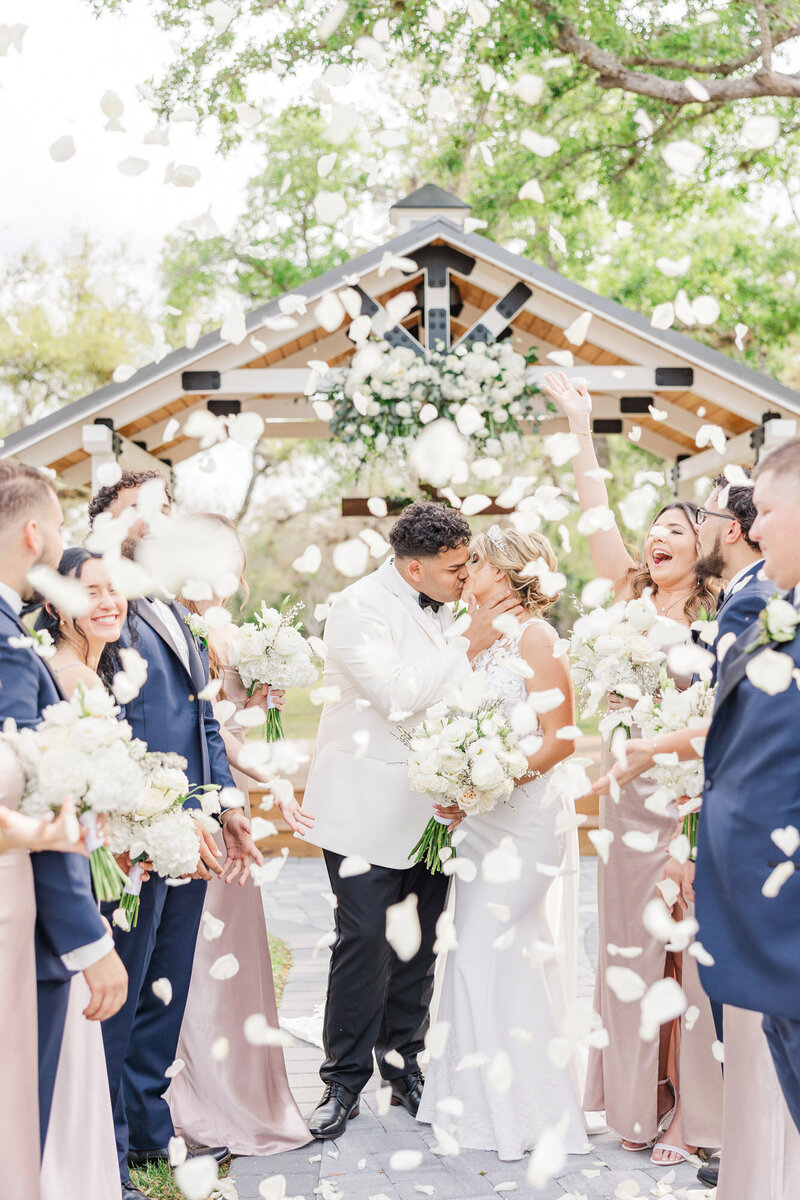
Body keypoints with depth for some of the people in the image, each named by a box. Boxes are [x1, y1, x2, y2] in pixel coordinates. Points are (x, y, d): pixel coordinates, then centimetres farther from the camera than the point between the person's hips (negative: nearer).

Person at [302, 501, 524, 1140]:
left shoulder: (443, 604, 9)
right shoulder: (360, 607, -14)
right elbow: (398, 695, -23)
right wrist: (470, 645, -21)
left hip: (431, 799, 7)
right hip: (368, 804, -6)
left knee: (419, 939, 10)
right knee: (364, 939, -6)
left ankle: (404, 1061, 25)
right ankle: (345, 1079, 8)